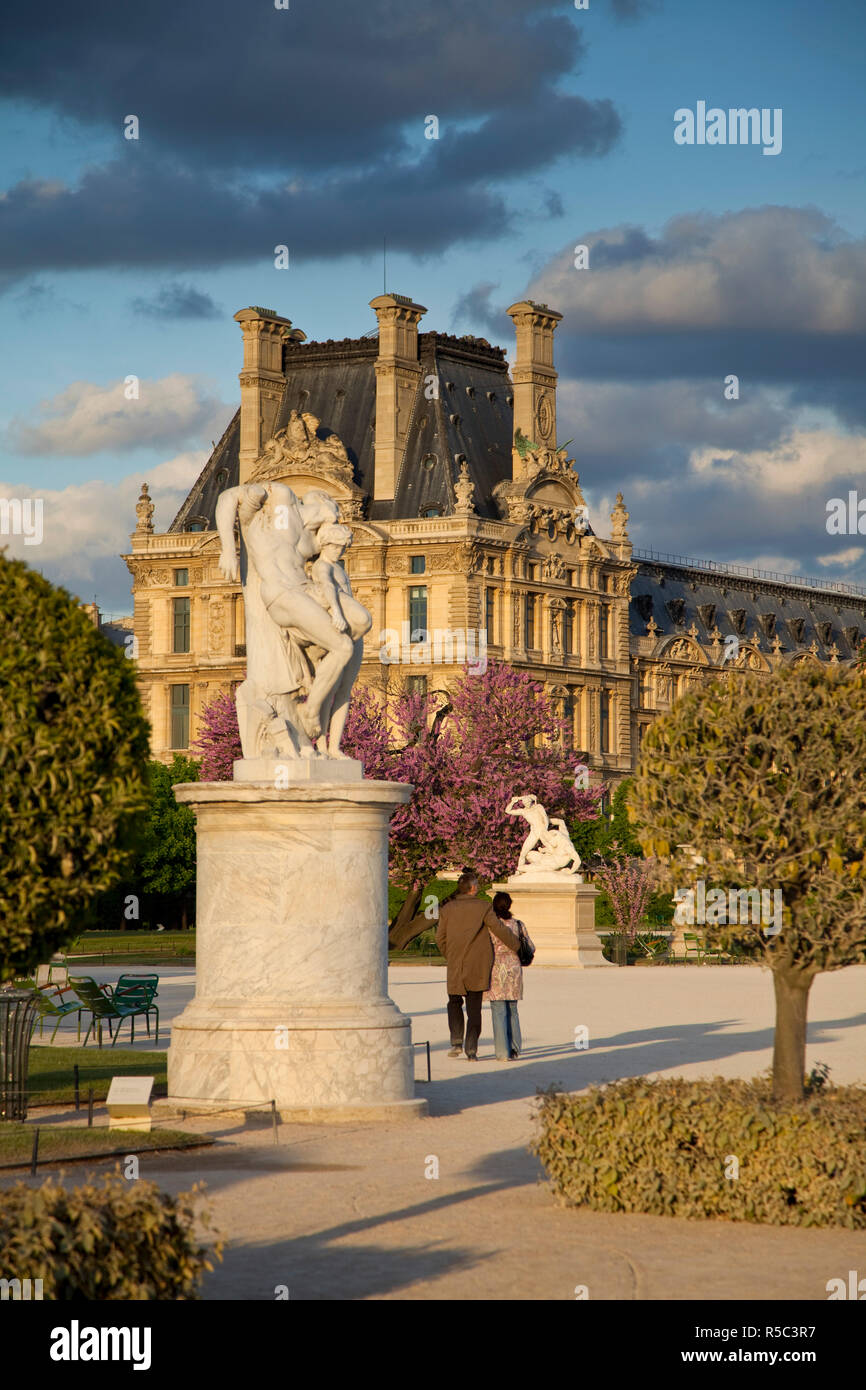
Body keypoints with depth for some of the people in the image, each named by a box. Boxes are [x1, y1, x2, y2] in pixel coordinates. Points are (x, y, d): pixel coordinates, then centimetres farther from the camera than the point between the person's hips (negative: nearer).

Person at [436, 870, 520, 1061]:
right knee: (474, 1008, 6)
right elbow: (500, 930, -7)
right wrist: (517, 947, 6)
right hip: (478, 967, -1)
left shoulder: (448, 909, 2)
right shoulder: (483, 907, -6)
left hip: (455, 966, 1)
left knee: (454, 1002, 18)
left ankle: (456, 1042, 1)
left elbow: (440, 939, 5)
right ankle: (471, 1050, 2)